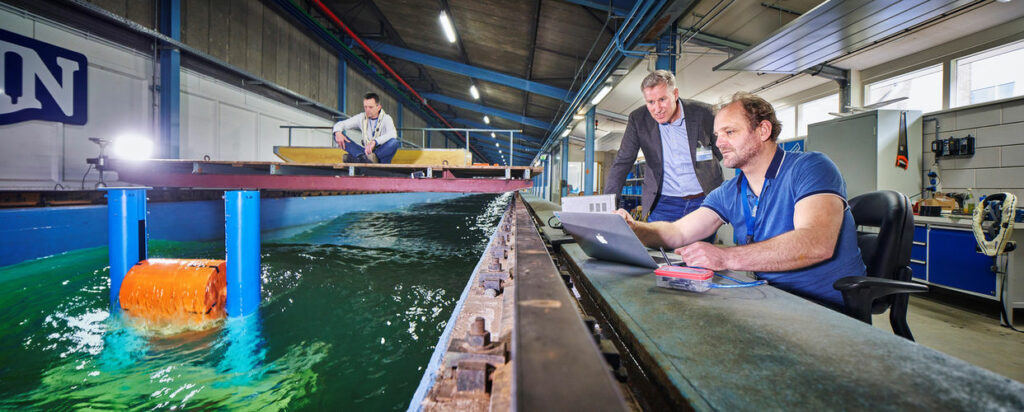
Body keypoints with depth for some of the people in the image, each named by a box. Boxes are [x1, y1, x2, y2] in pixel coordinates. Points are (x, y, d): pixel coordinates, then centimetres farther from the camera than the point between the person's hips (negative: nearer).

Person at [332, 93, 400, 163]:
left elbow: (393, 134, -27)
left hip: (382, 152, -4)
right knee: (338, 136, -10)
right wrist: (338, 132, -15)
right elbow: (341, 124, 9)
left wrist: (374, 142, -39)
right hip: (367, 152, 4)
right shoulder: (361, 117, 7)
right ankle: (364, 157, -36)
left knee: (395, 142, -36)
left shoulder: (386, 118, -6)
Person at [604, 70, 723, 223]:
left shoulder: (703, 113, -5)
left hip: (704, 200, 1)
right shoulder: (638, 119, -5)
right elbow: (622, 163, -4)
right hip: (663, 204, 0)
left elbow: (723, 154, 7)